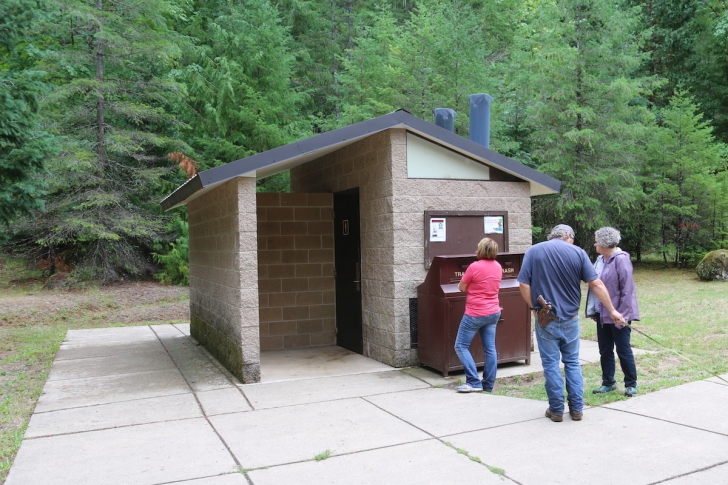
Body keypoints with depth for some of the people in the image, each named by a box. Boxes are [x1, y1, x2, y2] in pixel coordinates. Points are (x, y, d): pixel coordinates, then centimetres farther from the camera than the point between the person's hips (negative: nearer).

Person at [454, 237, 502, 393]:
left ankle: (474, 383, -4)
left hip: (475, 314, -7)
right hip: (493, 312, 7)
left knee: (461, 346, 2)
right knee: (490, 348, 9)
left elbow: (461, 287, -6)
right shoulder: (498, 266, 4)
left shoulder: (475, 267, -16)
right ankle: (488, 385, 13)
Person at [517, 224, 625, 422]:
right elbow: (596, 284, -3)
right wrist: (612, 311, 2)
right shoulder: (578, 252, 0)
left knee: (551, 364, 7)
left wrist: (534, 307, 5)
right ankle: (576, 409, 18)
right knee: (572, 363, 15)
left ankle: (556, 410, 13)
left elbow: (523, 284, -7)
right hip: (570, 318, 2)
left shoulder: (533, 251, -1)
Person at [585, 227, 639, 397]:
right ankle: (608, 382, 25)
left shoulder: (621, 260, -16)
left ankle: (631, 384, 19)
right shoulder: (600, 260, 6)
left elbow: (627, 290, -18)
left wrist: (621, 314, -19)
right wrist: (593, 311, 10)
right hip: (602, 314, 7)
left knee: (623, 350, 4)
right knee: (605, 351, 13)